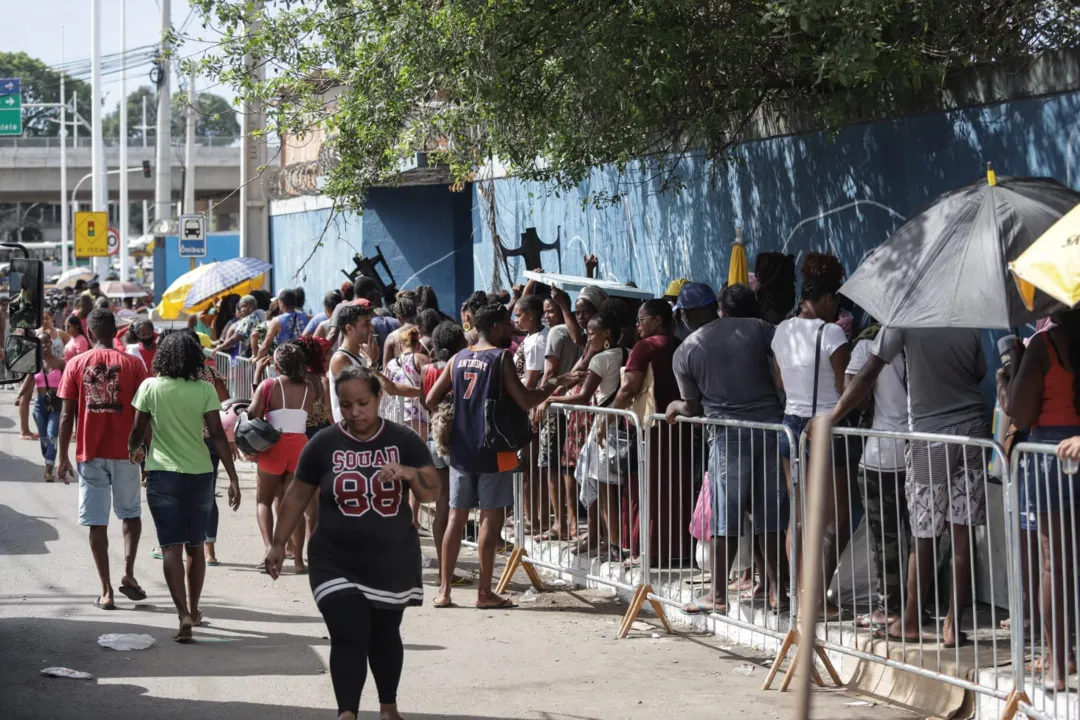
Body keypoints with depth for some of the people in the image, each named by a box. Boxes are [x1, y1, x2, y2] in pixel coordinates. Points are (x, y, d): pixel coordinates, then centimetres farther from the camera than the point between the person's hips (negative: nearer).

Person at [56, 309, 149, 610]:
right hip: (125, 452, 0)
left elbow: (66, 415, -2)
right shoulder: (132, 364, -1)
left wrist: (62, 456, 4)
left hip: (90, 454, 0)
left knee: (97, 522, 4)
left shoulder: (76, 364, 0)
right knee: (131, 513, 18)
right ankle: (128, 573, 2)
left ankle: (106, 591, 1)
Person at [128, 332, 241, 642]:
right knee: (195, 546, 16)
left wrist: (134, 450, 26)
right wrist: (233, 478, -5)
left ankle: (183, 614, -17)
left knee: (172, 547, -3)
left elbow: (138, 430, 3)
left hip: (163, 476, -1)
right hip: (200, 474, 1)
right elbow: (217, 435, -7)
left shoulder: (150, 388, -4)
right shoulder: (205, 390, -4)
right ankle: (193, 610, 24)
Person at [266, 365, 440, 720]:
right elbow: (297, 496, 5)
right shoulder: (324, 444, -5)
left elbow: (432, 493, -7)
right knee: (348, 638, -14)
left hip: (393, 561, 2)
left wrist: (410, 473, -28)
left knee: (384, 636, 16)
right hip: (337, 563, -1)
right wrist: (279, 543, 4)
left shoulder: (404, 440, -4)